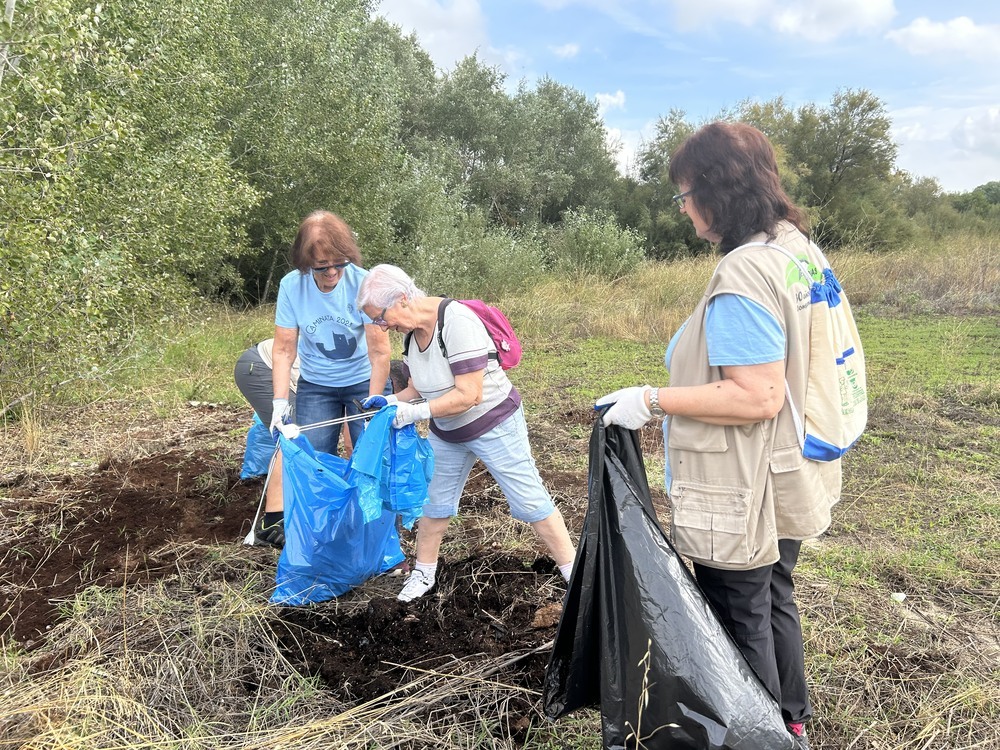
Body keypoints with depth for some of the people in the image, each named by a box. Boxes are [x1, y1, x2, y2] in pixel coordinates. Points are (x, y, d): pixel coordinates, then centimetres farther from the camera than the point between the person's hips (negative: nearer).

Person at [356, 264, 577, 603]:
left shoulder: (456, 321, -29)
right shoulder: (411, 333, -5)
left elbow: (468, 395, -32)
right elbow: (417, 389, 4)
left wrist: (415, 412, -26)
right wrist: (389, 401, -15)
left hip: (494, 426, -7)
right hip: (446, 433, 7)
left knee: (530, 502, 1)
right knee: (434, 502, 15)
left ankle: (573, 572, 17)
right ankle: (423, 574, 34)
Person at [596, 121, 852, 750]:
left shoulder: (742, 276, -26)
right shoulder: (801, 250, 4)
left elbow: (758, 397, -30)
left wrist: (654, 401, -23)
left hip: (743, 498, -10)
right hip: (791, 481, 10)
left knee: (742, 626, 11)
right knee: (776, 600, 27)